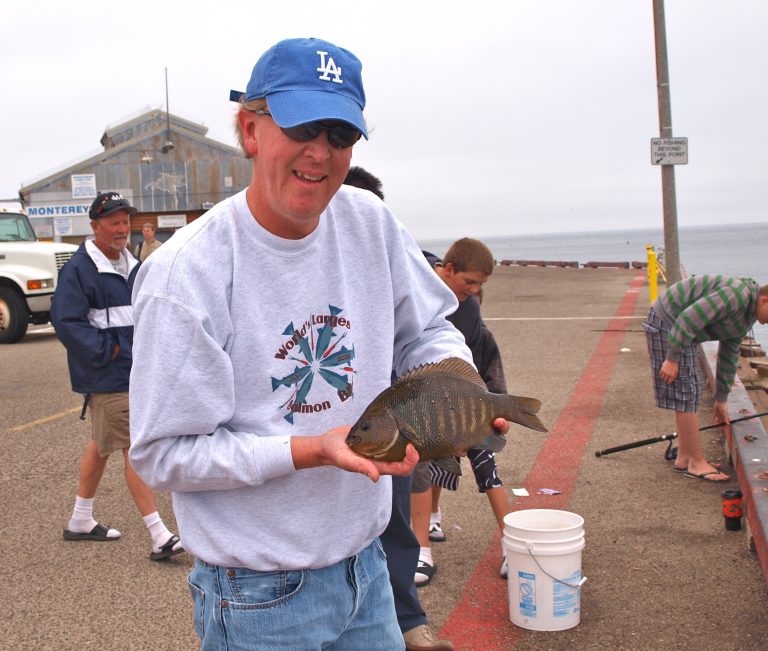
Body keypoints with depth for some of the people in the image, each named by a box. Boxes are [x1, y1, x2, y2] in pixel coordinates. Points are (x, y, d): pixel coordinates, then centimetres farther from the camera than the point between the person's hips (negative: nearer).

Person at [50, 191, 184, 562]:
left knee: (102, 444, 19)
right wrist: (107, 351, -19)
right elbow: (66, 321, -19)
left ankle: (81, 520, 35)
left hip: (135, 374, 9)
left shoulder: (132, 267, 13)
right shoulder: (78, 270, -13)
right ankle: (160, 537, -8)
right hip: (107, 379, -9)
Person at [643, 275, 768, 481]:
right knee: (686, 394, -8)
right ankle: (696, 462, -2)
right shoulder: (738, 294, -22)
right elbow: (690, 319, -28)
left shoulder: (746, 316, 10)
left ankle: (684, 458, 20)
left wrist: (721, 399, 23)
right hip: (667, 323, -11)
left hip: (680, 327, 11)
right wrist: (672, 359, -24)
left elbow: (729, 357, 19)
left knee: (689, 393, 13)